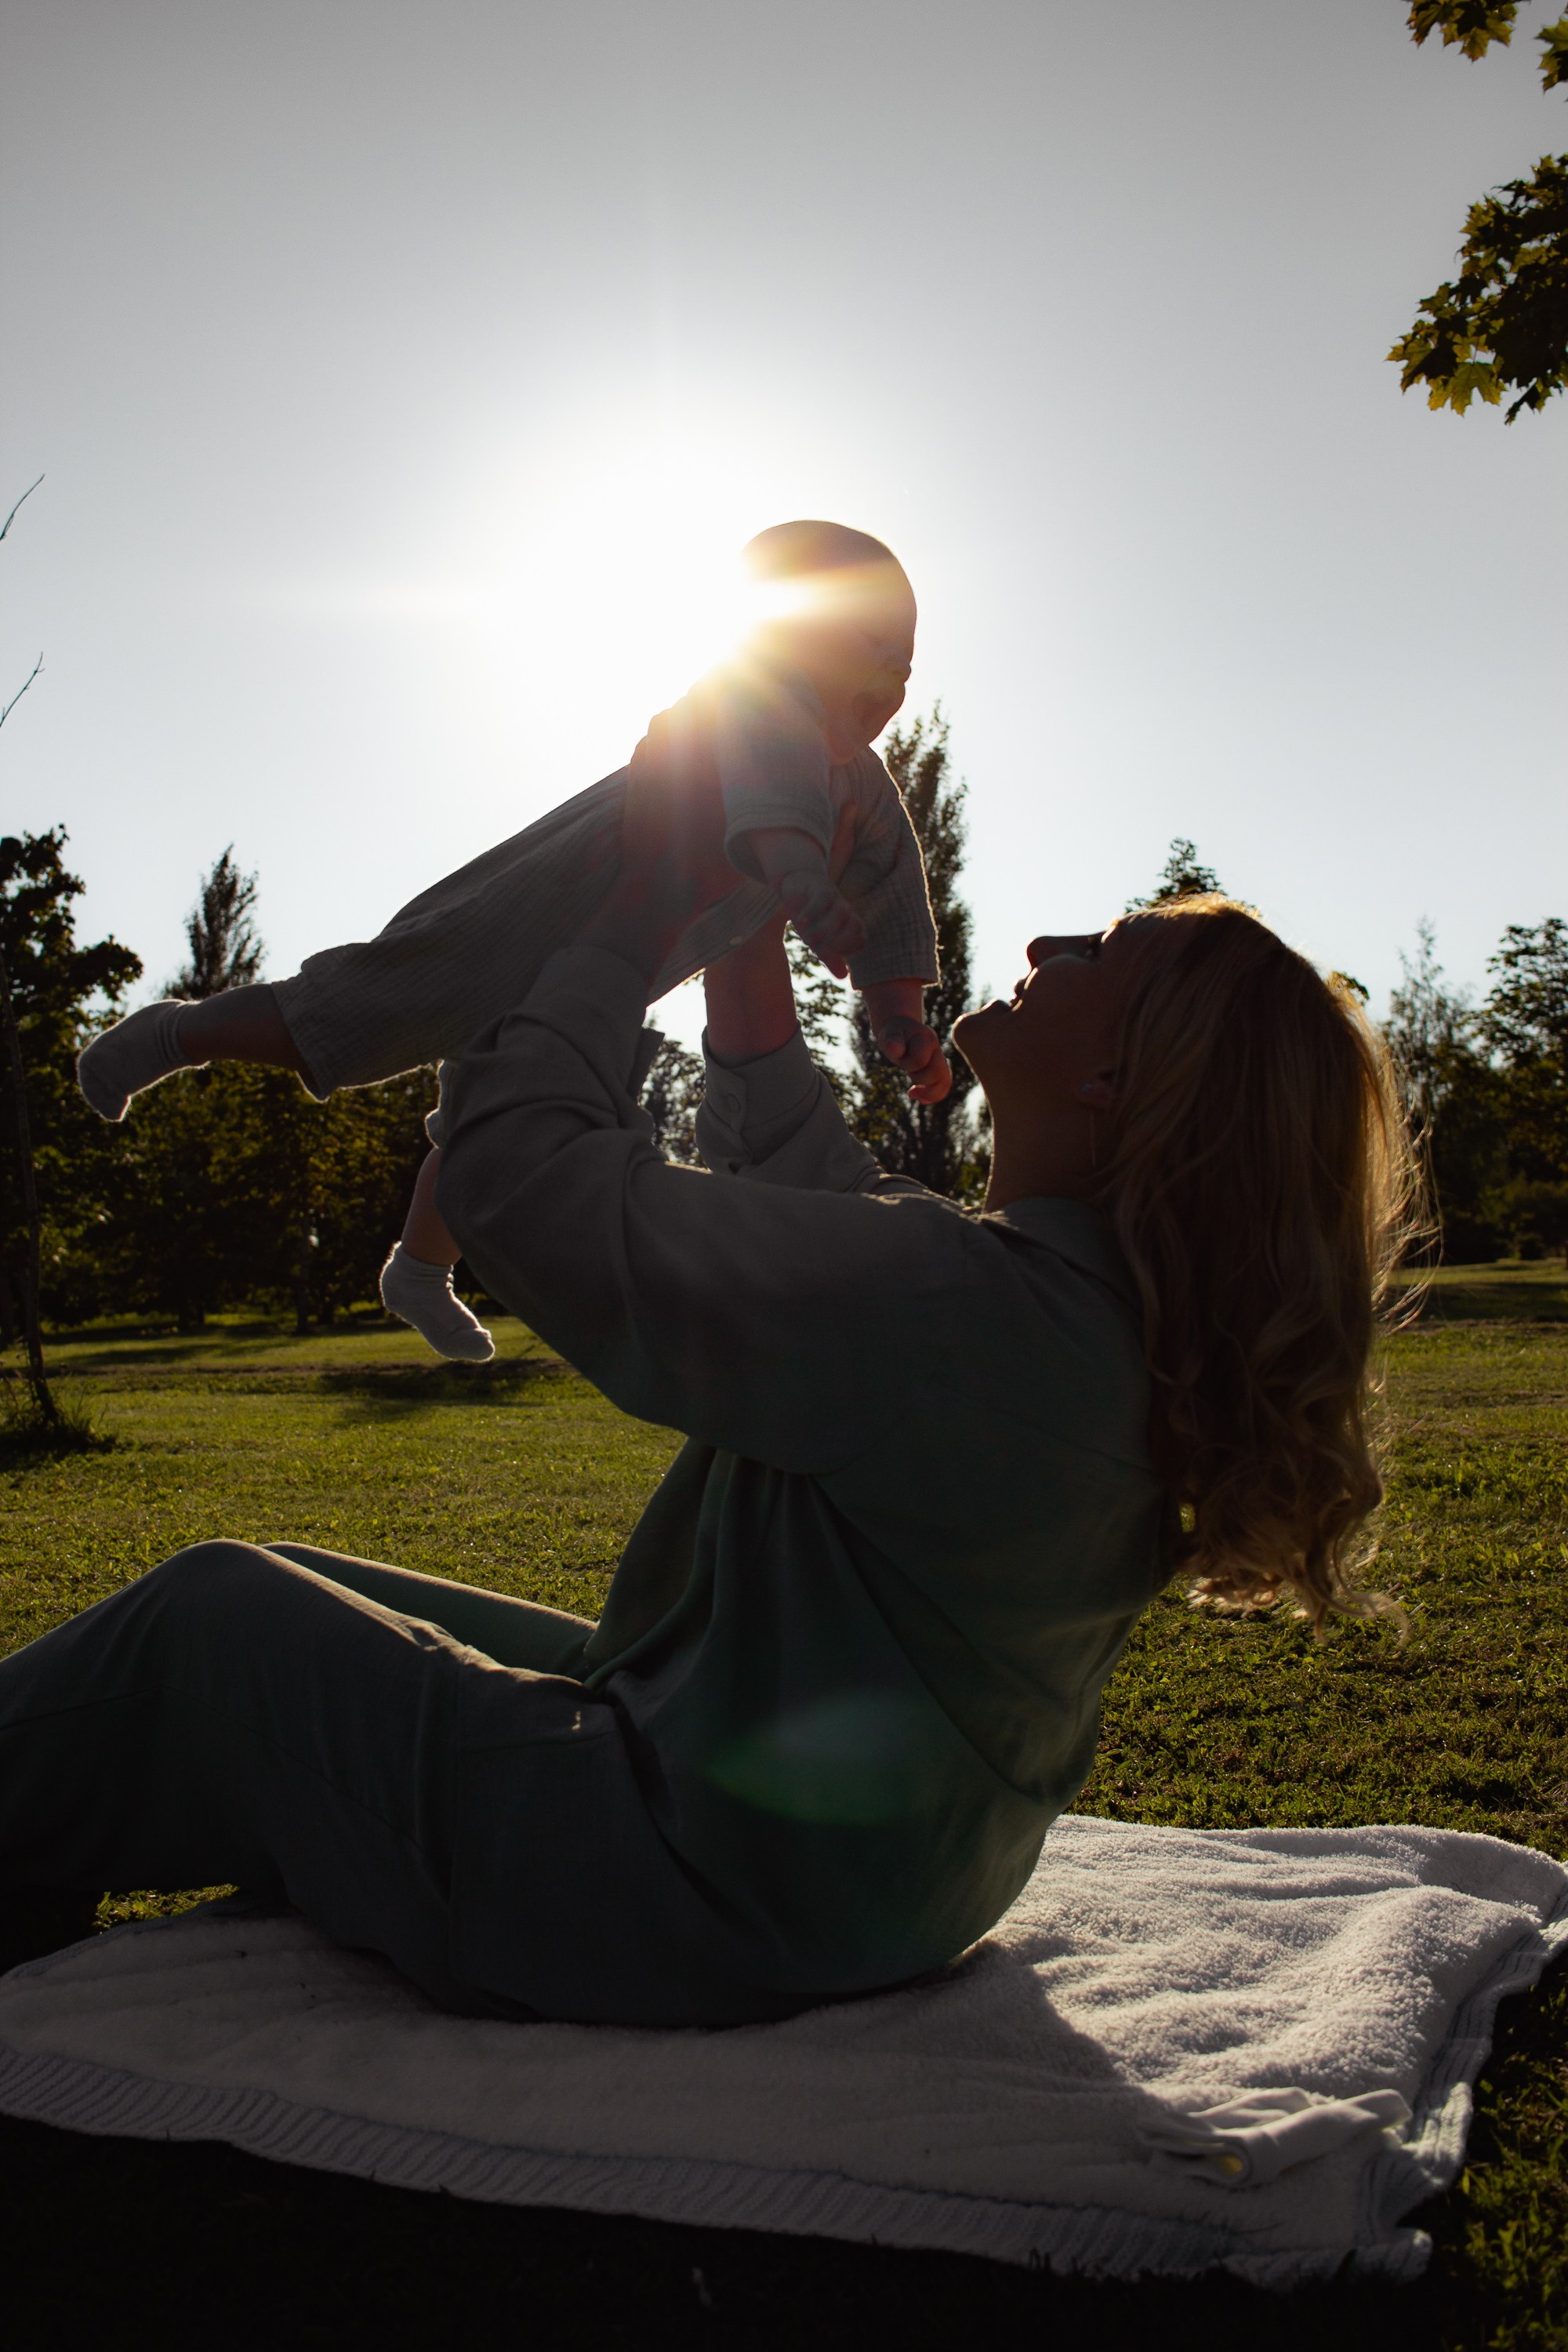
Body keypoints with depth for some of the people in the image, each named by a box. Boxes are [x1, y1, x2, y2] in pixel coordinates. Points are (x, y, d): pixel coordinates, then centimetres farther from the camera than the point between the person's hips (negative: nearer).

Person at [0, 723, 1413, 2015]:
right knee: (303, 1599, 20)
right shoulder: (1122, 1315, -3)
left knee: (218, 1617, 8)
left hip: (701, 1918, -8)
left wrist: (647, 904, -13)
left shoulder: (950, 1302, -32)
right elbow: (802, 1201, 10)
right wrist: (742, 930, 8)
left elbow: (514, 1163, -26)